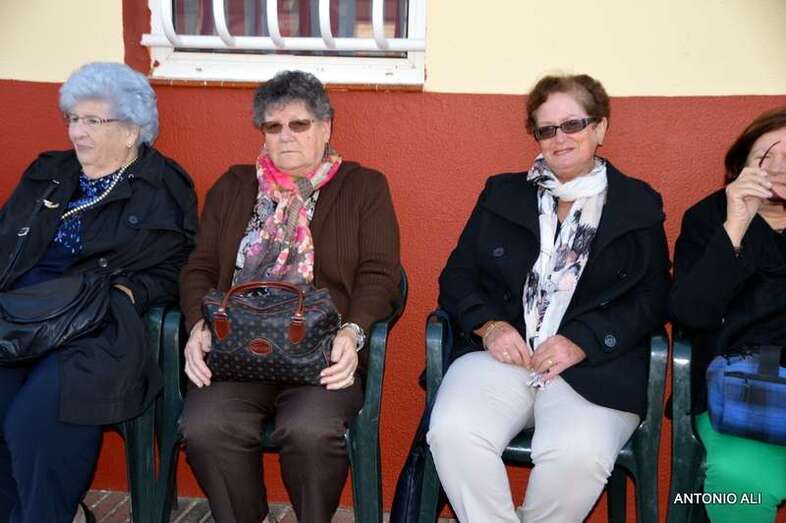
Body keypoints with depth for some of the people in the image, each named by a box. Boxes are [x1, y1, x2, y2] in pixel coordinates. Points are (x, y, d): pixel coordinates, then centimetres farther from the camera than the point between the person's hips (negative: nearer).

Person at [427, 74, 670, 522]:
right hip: (500, 352, 2)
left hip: (596, 367, -1)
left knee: (579, 453, -32)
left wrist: (582, 343, -10)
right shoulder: (501, 194, 19)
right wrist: (489, 324, -6)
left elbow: (652, 299, 5)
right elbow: (457, 276, 14)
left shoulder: (639, 205, 13)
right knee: (452, 432, -29)